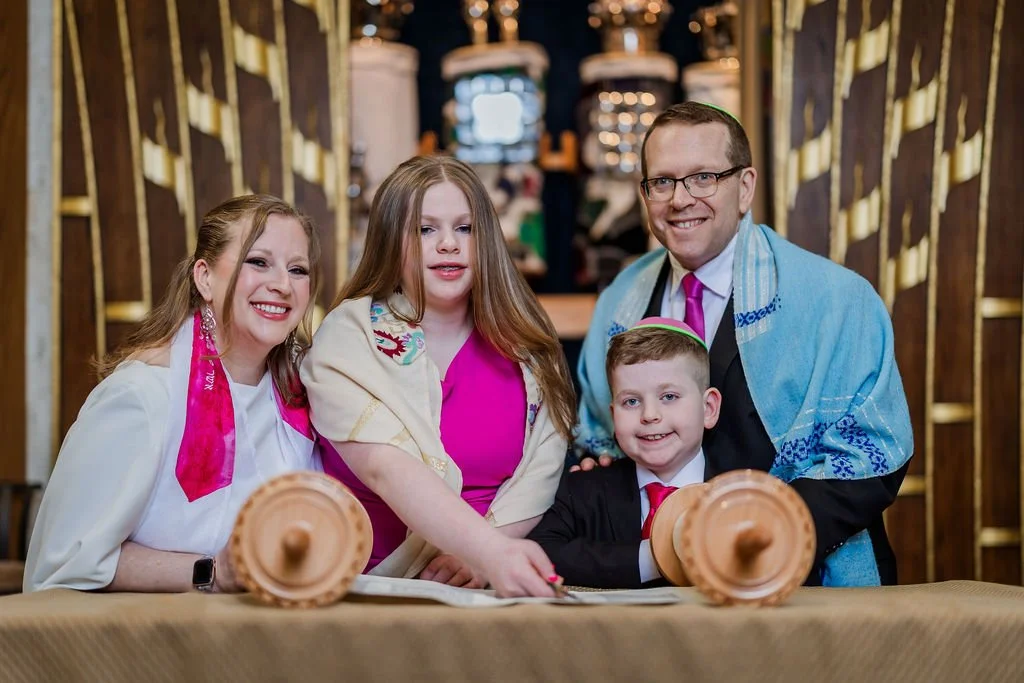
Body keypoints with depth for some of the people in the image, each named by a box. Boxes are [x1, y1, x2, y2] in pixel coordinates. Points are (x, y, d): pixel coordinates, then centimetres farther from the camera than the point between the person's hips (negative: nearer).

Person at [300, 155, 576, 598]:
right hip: (374, 591, -2)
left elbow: (542, 468, 2)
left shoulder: (527, 346, 8)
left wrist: (482, 556, -16)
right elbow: (386, 469, -18)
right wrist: (491, 549, -32)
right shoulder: (348, 338, -3)